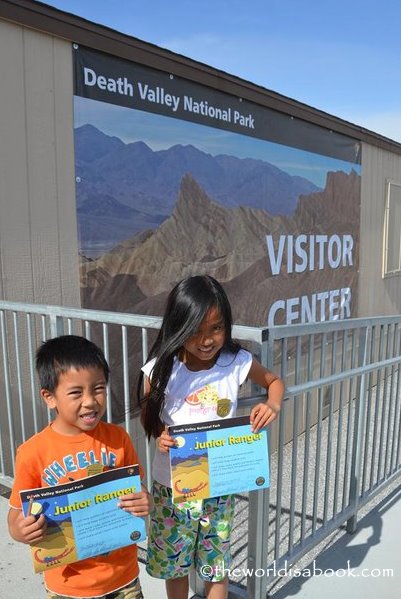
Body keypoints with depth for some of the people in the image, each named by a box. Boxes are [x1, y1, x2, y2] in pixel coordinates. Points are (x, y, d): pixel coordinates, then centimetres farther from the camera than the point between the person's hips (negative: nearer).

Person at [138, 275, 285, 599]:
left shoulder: (237, 362, -14)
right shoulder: (161, 368, -16)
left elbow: (274, 381, 6)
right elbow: (148, 417, -1)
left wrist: (273, 405, -15)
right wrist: (160, 436, -22)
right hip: (172, 486, 0)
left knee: (217, 565, 18)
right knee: (174, 563, 20)